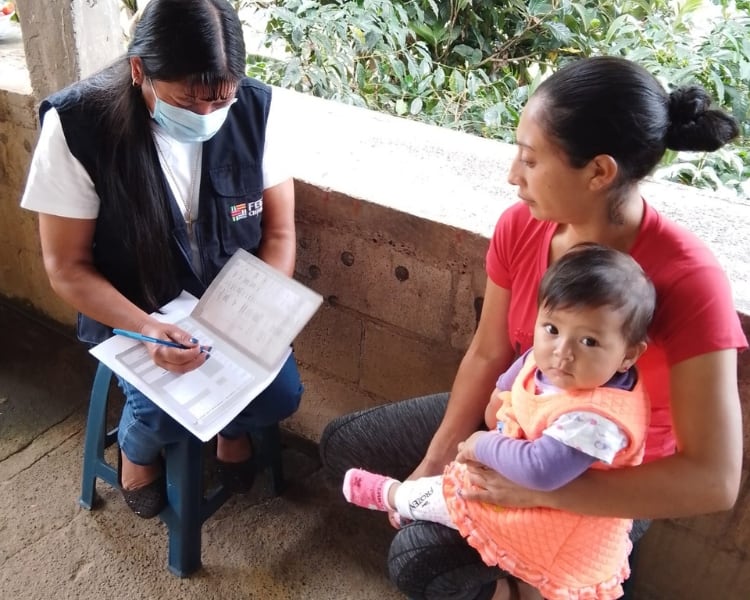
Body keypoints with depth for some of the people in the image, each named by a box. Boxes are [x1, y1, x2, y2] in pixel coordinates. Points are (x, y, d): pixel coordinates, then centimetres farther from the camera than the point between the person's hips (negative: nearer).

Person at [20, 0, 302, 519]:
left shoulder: (256, 110, -16)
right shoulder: (76, 126, -22)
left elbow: (279, 230, -6)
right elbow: (67, 268, -14)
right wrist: (147, 329, -29)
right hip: (131, 309, -1)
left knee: (281, 395, -16)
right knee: (164, 413, -22)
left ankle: (229, 425, 23)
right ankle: (139, 444, 19)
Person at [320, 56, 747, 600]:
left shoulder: (688, 280, -32)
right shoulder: (521, 226, -16)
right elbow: (487, 355, -4)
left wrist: (542, 488, -33)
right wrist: (433, 462, -9)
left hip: (611, 484, -5)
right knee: (342, 444, 7)